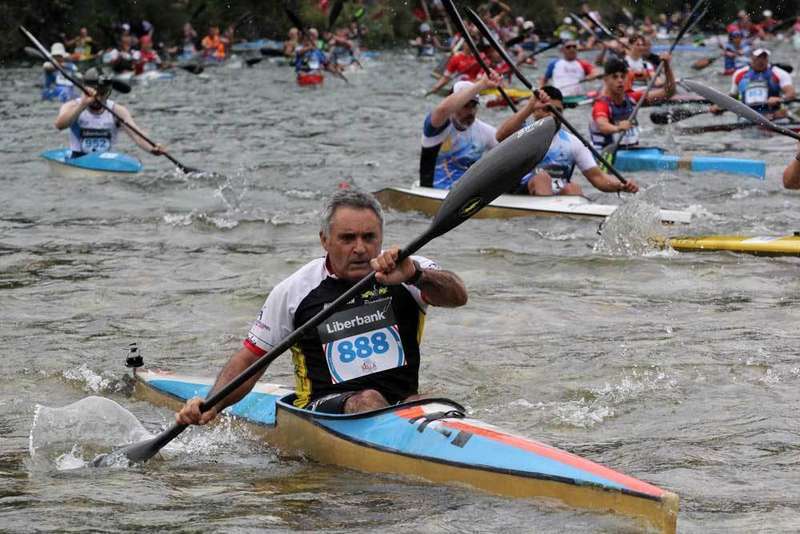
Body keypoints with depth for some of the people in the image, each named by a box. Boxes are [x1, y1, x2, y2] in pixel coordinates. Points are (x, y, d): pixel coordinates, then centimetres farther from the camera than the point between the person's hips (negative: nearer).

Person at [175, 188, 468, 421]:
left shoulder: (407, 271, 4)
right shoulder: (295, 290, 5)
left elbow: (457, 296, -15)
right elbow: (249, 359, 9)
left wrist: (415, 275, -36)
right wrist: (211, 405, -7)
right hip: (323, 408, -1)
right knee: (368, 401, -35)